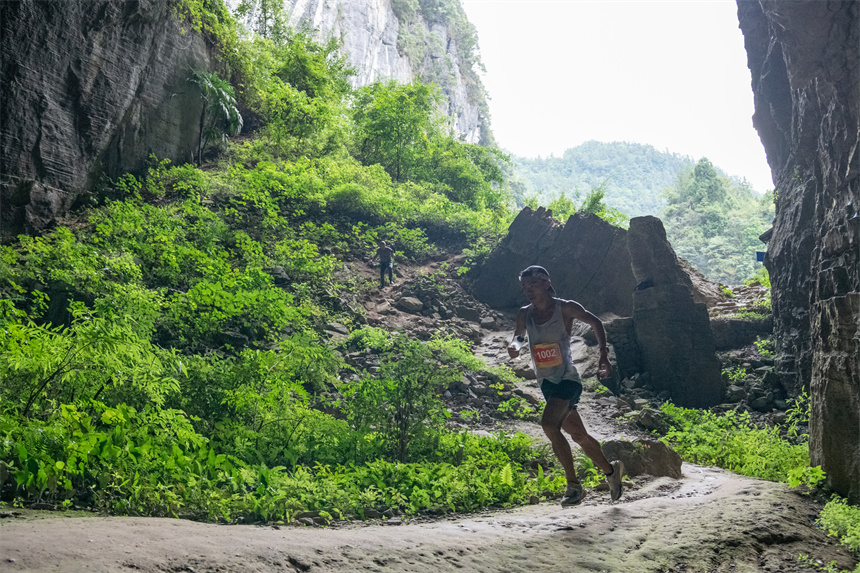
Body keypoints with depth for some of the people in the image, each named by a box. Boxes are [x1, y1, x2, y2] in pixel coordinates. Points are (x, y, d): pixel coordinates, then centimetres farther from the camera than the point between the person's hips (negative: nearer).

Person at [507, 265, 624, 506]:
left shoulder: (566, 308, -9)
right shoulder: (524, 314, 3)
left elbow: (595, 322, 4)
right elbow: (519, 336, 12)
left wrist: (604, 356, -2)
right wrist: (515, 344, -13)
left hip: (568, 379, -6)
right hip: (547, 383, 6)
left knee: (549, 424, -26)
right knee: (578, 435, 14)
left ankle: (574, 485, -15)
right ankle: (611, 470, 37)